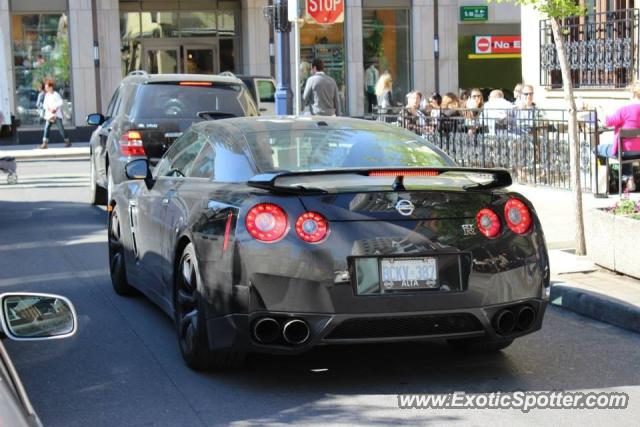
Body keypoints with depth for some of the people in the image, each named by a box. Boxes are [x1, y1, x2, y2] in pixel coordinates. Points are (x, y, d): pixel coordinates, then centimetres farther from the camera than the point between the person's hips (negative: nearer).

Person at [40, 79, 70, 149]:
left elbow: (61, 102, -15)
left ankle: (67, 141, 9)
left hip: (57, 115, -5)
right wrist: (48, 108, -9)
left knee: (61, 128, -5)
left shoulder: (56, 94, -8)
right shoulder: (46, 95, 11)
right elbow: (45, 104, 9)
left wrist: (54, 108, -18)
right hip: (49, 115, 5)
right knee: (46, 127, -7)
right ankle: (45, 143, -8)